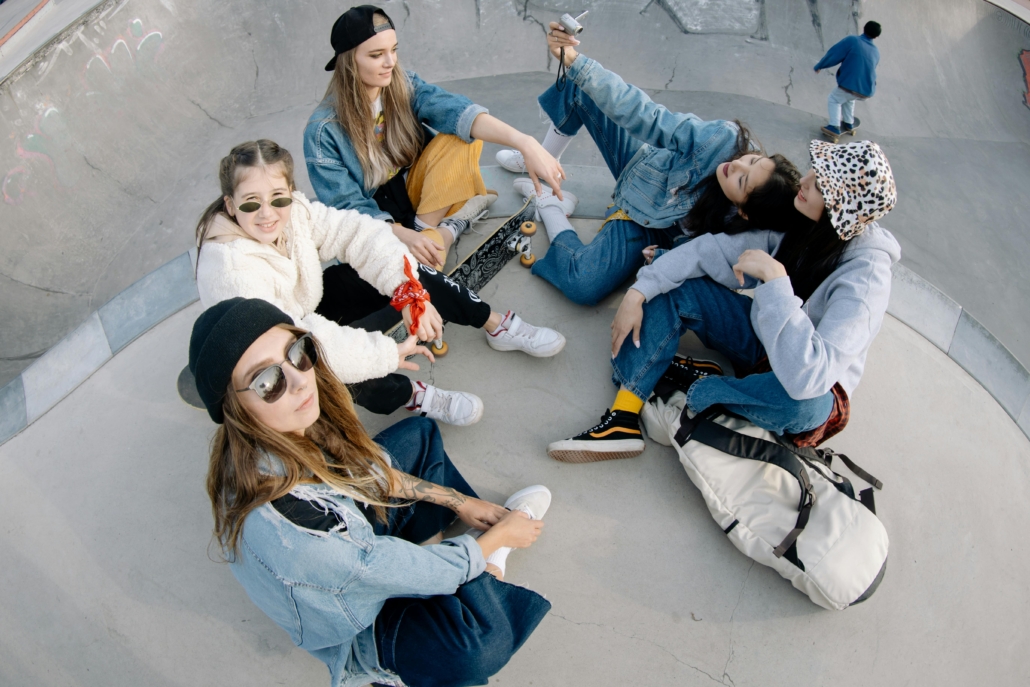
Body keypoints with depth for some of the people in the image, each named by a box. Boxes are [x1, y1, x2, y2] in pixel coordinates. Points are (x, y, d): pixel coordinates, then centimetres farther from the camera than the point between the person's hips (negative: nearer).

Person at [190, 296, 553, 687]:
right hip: (353, 621, -7)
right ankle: (486, 546, 1)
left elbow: (369, 470, -1)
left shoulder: (292, 428, -22)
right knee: (482, 638, -32)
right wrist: (501, 536, -13)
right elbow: (406, 571, -29)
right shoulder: (281, 524, -44)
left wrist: (458, 501, 2)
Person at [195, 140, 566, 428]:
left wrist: (410, 292, -33)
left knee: (399, 270, -12)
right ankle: (409, 394, -18)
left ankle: (499, 325, -2)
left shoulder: (293, 210, -18)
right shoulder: (230, 268, -35)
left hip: (308, 307, 6)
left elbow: (358, 232, -19)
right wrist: (388, 352, -40)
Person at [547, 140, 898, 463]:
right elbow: (714, 249, -12)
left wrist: (775, 277, -43)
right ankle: (624, 419, -21)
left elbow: (808, 377, -43)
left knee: (805, 402, -42)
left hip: (811, 382, -5)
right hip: (763, 341, 6)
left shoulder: (865, 276, -32)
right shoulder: (796, 222, -15)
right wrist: (638, 293, -21)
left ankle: (695, 383, -13)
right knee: (673, 286, -12)